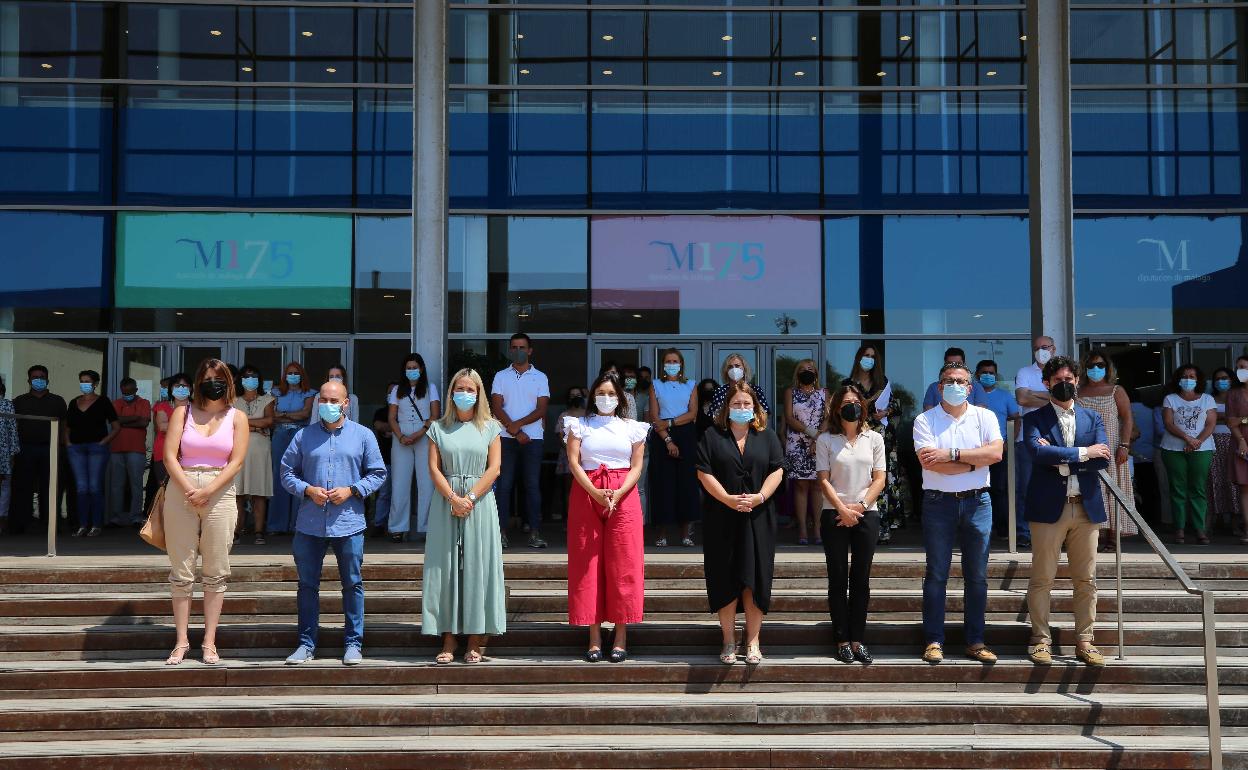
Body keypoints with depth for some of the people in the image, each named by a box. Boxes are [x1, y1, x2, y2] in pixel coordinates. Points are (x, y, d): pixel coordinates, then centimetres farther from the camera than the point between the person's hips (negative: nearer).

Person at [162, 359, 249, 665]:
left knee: (216, 573, 2)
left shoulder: (237, 418, 7)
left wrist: (207, 492, -13)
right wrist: (189, 491, -12)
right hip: (181, 492, 0)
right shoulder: (183, 412, 8)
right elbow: (169, 456, -1)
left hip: (220, 494, 0)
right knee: (181, 572, 3)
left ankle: (209, 642, 9)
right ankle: (181, 641, 10)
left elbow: (236, 462, -2)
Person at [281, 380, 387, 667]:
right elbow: (287, 472, 8)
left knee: (352, 584, 5)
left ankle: (353, 643, 15)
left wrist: (352, 490, -9)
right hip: (309, 524, 1)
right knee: (307, 584, 7)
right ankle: (307, 644, 18)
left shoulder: (363, 435, 4)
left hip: (348, 524, -1)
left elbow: (377, 473, 5)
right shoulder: (303, 436, 6)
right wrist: (307, 490, -9)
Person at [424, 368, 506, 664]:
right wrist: (453, 498, -12)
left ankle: (476, 642, 3)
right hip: (446, 502, 1)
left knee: (477, 566, -2)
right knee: (445, 567, 0)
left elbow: (494, 468, -1)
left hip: (480, 502, -1)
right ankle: (449, 639, 4)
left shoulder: (490, 427, 6)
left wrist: (470, 498, -12)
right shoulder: (439, 428, 9)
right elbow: (434, 468, 1)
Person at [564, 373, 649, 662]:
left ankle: (621, 638, 2)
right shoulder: (580, 425, 10)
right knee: (589, 564, -2)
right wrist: (595, 492, -15)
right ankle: (594, 638, 3)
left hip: (623, 497, 0)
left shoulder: (632, 428, 11)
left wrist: (618, 494, -13)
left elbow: (636, 467, 4)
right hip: (586, 495, 0)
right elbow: (574, 462, 0)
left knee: (623, 564, -3)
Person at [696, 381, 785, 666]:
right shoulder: (713, 436, 5)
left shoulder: (767, 437, 10)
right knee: (725, 579, 1)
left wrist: (760, 496, -13)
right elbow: (704, 472, -3)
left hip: (758, 518, 1)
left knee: (755, 578, 0)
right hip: (722, 518, -1)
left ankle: (753, 641, 9)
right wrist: (727, 499, -14)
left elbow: (777, 471, 3)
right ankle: (729, 641, 10)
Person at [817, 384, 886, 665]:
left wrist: (860, 506, -9)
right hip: (834, 515, -2)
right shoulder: (826, 440, 1)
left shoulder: (874, 439, 7)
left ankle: (858, 640, 9)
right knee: (838, 578, 2)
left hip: (866, 515, 2)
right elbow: (824, 480, -2)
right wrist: (842, 509, -12)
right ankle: (842, 640, 8)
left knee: (861, 579, 4)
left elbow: (879, 479, 4)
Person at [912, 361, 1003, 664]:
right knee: (936, 574, 2)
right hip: (939, 503, -2)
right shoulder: (925, 420, 1)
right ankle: (934, 641, 8)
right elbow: (929, 462, -13)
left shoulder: (985, 417, 7)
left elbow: (996, 453, -9)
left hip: (977, 502, 2)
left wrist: (952, 454, -14)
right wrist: (974, 462, -7)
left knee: (977, 576, 6)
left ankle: (975, 641, 14)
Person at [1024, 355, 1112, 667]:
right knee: (1041, 579, 0)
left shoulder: (1093, 417, 12)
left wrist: (1060, 459, -11)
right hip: (1048, 507, -3)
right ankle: (1041, 639, 9)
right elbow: (1038, 452, -16)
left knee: (1086, 580, 6)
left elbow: (1104, 457, -3)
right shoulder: (1034, 419, 3)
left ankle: (1084, 641, 15)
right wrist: (1082, 453, -12)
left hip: (1087, 507, 3)